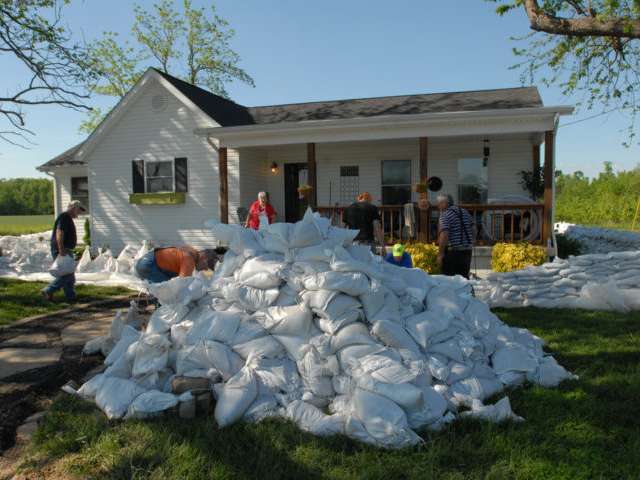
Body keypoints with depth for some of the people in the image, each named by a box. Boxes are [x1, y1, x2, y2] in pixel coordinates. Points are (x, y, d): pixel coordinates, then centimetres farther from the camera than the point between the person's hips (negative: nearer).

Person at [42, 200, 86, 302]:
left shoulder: (68, 218, 19)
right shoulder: (64, 217, -14)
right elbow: (59, 234, -24)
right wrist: (61, 251, -28)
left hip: (66, 251, 11)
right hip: (61, 251, -11)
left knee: (70, 276, 11)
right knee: (66, 275, -9)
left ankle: (71, 297, 14)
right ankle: (48, 291, 0)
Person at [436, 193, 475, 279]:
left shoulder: (445, 215, -9)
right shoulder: (465, 213, 15)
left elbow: (444, 236, -18)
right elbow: (472, 231, 17)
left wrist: (440, 254, -16)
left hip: (452, 252, -8)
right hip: (468, 250, 8)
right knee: (464, 277, 14)